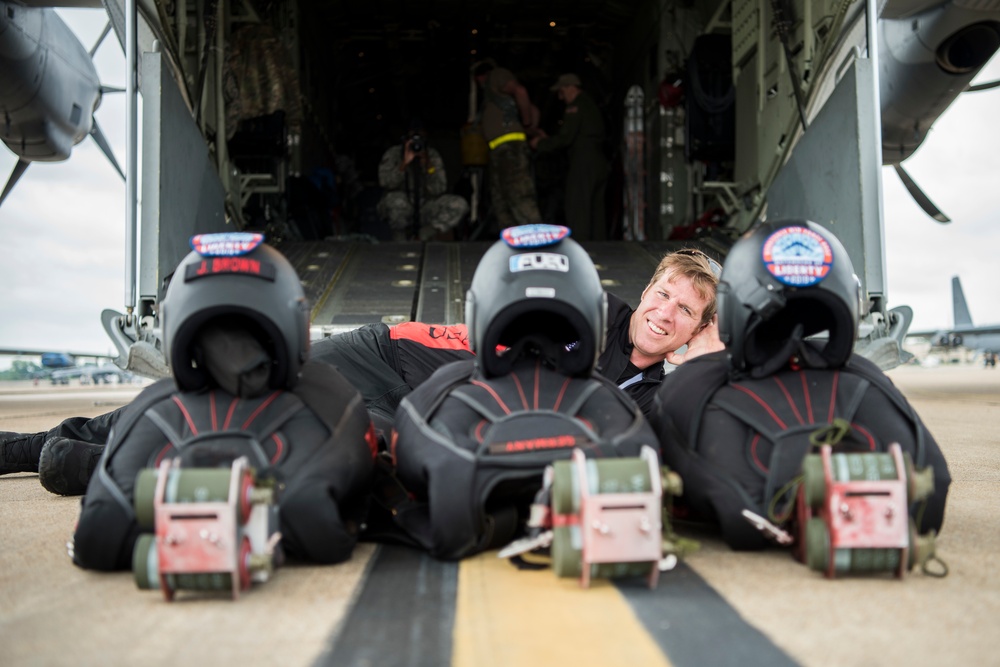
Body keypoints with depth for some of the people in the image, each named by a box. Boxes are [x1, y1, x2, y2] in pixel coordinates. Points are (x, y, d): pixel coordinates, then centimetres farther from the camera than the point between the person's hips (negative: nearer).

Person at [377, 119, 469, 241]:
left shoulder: (433, 156, 0)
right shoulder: (393, 154, -5)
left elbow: (438, 190, -10)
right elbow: (385, 182, -21)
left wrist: (427, 165, -21)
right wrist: (404, 163, -31)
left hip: (424, 209, 3)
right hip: (400, 209, -3)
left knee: (460, 205, -20)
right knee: (397, 199, -39)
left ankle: (421, 236, -18)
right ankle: (399, 238, -10)